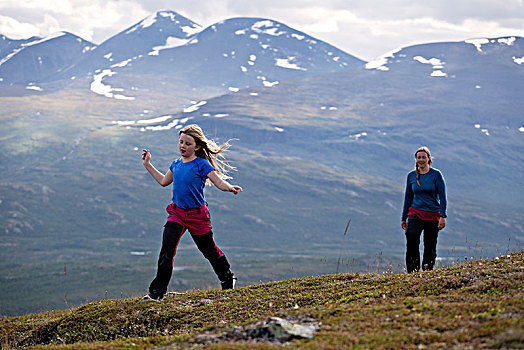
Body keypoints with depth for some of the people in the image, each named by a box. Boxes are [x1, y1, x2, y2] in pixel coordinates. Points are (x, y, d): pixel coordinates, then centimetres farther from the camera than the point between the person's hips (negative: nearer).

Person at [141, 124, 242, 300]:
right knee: (166, 250, -8)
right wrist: (148, 165, 25)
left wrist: (230, 188, -39)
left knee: (209, 250, 10)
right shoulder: (176, 164, 7)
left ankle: (228, 279, 35)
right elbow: (164, 181, 25)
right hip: (176, 213, 4)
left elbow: (219, 182, -17)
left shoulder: (202, 165, -12)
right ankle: (157, 291, -4)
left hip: (197, 214, -4)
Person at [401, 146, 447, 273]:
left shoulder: (436, 175, -2)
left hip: (433, 215, -1)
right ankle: (413, 271, -20)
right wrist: (404, 217, 16)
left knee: (430, 247, 3)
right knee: (411, 237, -23)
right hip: (415, 212, 1)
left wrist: (443, 216, -11)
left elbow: (442, 196, -3)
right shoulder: (411, 176, 8)